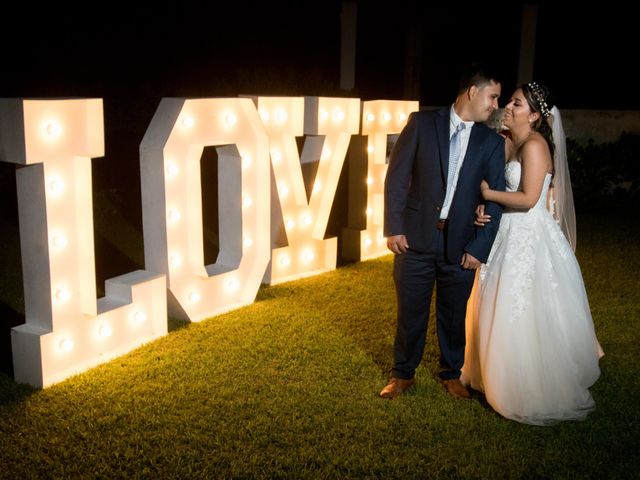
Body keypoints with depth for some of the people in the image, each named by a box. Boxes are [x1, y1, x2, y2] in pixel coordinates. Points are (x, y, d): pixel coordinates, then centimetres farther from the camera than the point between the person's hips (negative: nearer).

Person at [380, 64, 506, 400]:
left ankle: (451, 374, 35)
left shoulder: (492, 143, 3)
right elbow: (397, 176, -3)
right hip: (415, 238, -1)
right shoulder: (422, 123, -2)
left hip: (461, 245, 1)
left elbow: (496, 199, 2)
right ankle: (402, 374, 30)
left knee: (453, 316, 13)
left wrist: (480, 248, -5)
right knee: (410, 313, 10)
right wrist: (394, 227, -8)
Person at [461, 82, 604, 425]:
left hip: (529, 240, -8)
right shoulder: (508, 143, 8)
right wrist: (481, 207, -8)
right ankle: (504, 378, 36)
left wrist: (487, 194, -13)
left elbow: (528, 199, -22)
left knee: (525, 318, 1)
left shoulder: (535, 145, -17)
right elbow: (494, 183, 11)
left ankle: (533, 395, 18)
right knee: (503, 313, 17)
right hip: (509, 234, 8)